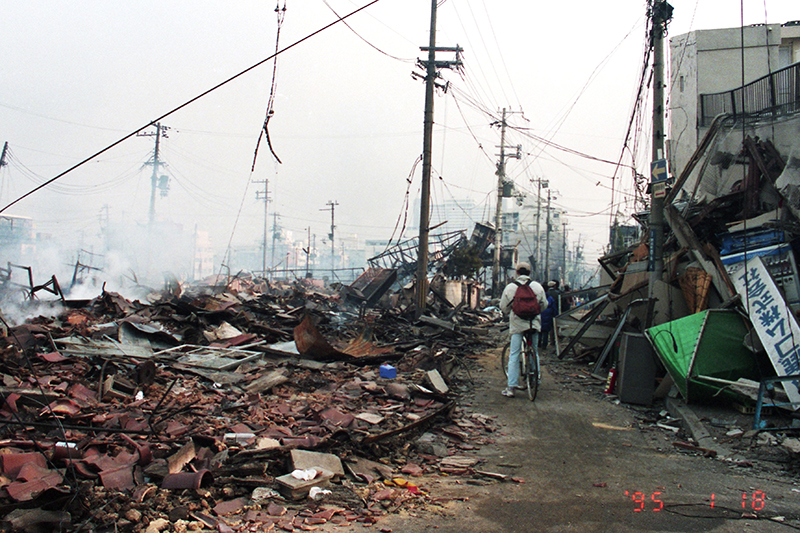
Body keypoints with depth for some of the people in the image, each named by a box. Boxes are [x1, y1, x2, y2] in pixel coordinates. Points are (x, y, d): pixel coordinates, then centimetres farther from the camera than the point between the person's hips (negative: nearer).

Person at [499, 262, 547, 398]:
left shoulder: (510, 287, -1)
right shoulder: (538, 286, 2)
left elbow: (503, 307, 6)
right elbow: (544, 305, 10)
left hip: (517, 324, -1)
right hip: (534, 324, 2)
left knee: (514, 355, 0)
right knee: (534, 353, 18)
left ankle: (511, 387, -4)